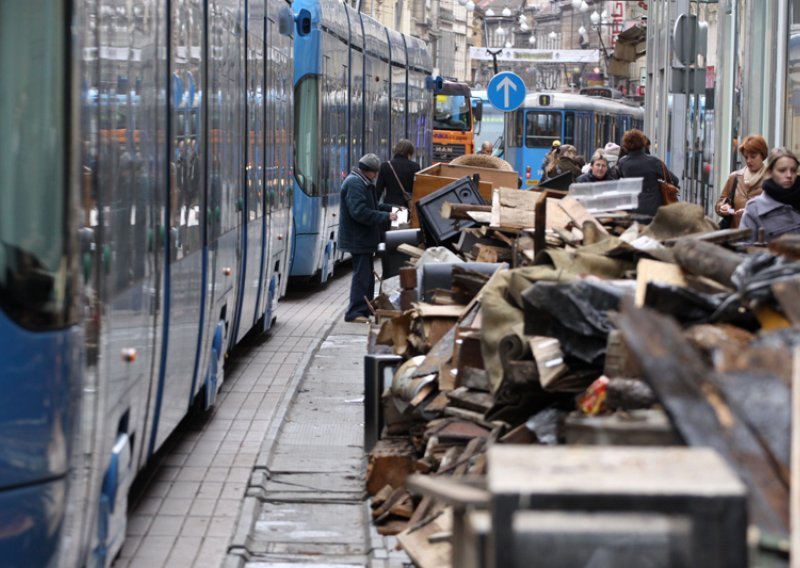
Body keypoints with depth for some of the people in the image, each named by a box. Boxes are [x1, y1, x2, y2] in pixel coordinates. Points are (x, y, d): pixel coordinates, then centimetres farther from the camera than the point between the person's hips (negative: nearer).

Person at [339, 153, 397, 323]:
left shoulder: (362, 183, 16)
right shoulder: (354, 184, -19)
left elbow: (372, 206, 25)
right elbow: (359, 212, -26)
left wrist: (390, 209, 10)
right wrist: (385, 217, -23)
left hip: (363, 239, 11)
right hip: (357, 238, -11)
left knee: (366, 275, 15)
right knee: (362, 275, -9)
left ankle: (365, 310, 21)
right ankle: (355, 312, -7)